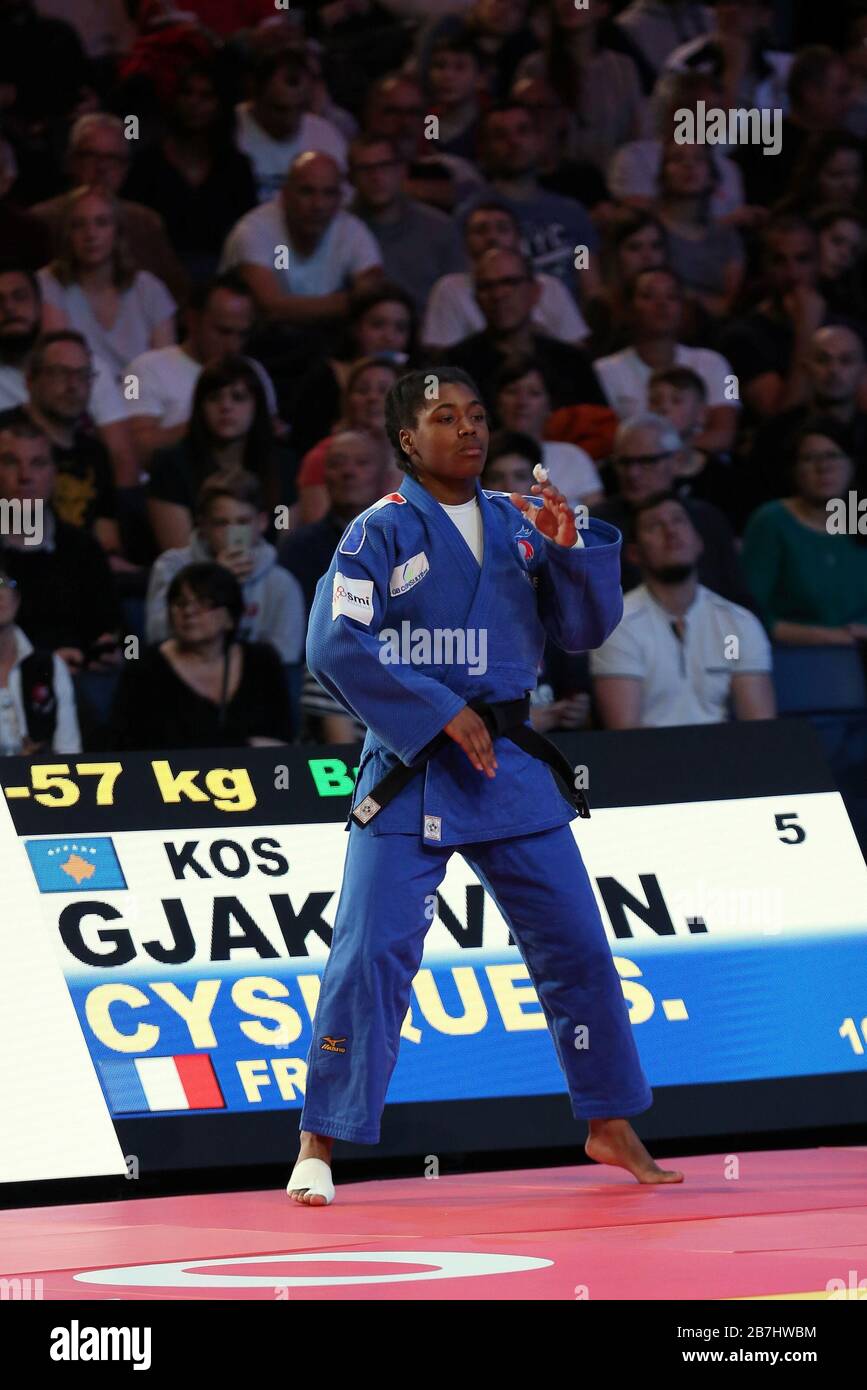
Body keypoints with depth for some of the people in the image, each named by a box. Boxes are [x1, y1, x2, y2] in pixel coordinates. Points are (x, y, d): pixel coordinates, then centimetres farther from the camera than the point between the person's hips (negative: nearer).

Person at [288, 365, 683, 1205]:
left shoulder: (517, 522, 9)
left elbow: (586, 630, 8)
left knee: (576, 945, 8)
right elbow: (335, 646, -15)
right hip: (409, 772, -5)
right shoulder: (381, 533, -6)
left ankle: (609, 1126, 22)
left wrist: (569, 548, -10)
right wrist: (442, 713, -18)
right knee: (370, 953, -11)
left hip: (510, 766, 5)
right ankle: (320, 1144, -4)